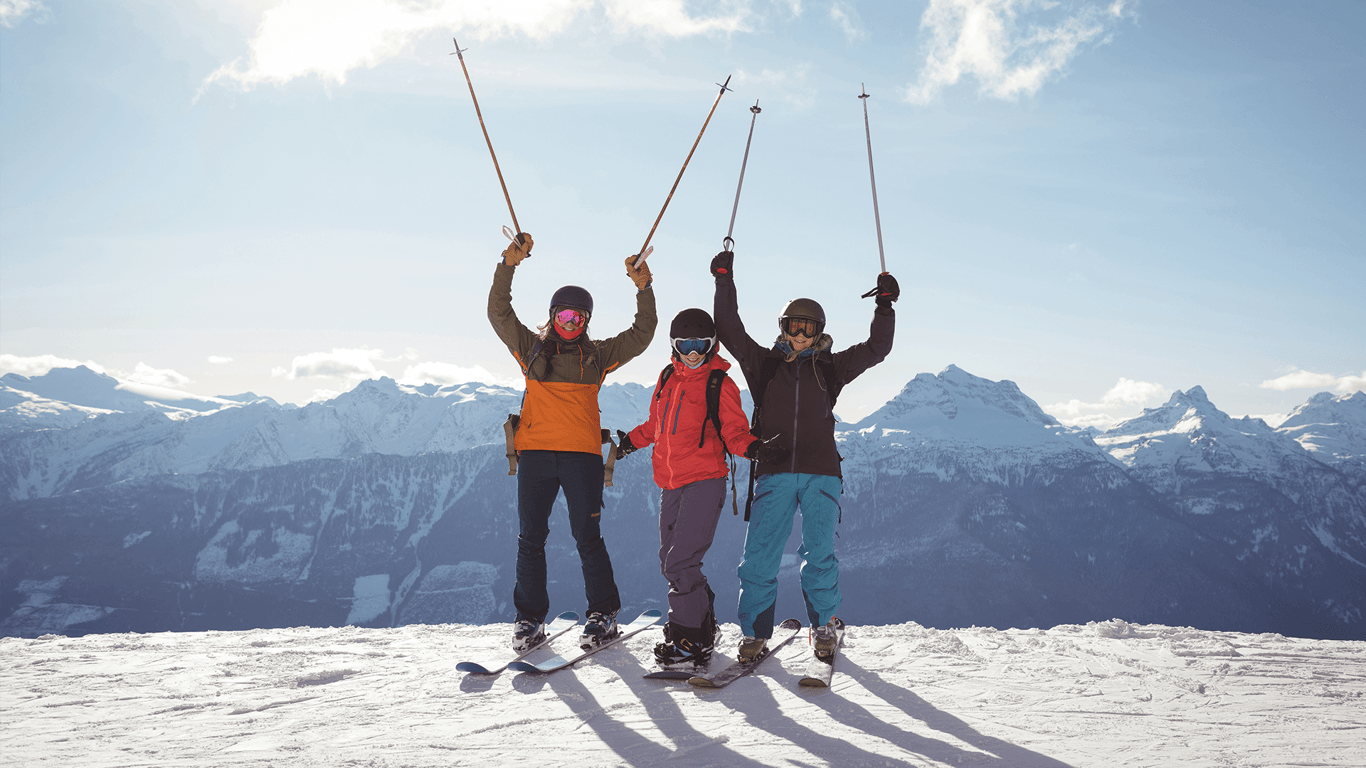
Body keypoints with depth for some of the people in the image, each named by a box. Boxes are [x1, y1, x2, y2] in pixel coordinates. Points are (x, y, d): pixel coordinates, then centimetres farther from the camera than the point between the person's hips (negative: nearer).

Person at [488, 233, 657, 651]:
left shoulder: (597, 355, 13)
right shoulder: (531, 348, 12)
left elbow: (641, 336, 13)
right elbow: (499, 314, 6)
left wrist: (644, 289, 3)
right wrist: (508, 266, -4)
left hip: (582, 455, -1)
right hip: (535, 452, 1)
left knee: (587, 536, -2)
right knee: (531, 538, 3)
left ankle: (602, 614, 9)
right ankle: (530, 617, 12)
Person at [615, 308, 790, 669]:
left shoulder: (720, 385, -4)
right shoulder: (668, 377, 14)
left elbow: (735, 432, -5)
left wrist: (753, 448, -23)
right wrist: (631, 441, 29)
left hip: (704, 481, -7)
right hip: (671, 483, 7)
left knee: (680, 563, -14)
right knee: (670, 562, 13)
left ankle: (690, 641, -4)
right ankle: (704, 625, 30)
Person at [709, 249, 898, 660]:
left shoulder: (830, 367, 14)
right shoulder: (765, 363, 13)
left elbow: (876, 348, 12)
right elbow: (730, 332, 8)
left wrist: (885, 306, 4)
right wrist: (725, 282, 4)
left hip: (820, 474, 0)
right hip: (773, 474, 0)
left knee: (819, 554, -2)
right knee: (759, 555, -5)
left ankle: (825, 624, 17)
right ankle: (755, 631, 7)